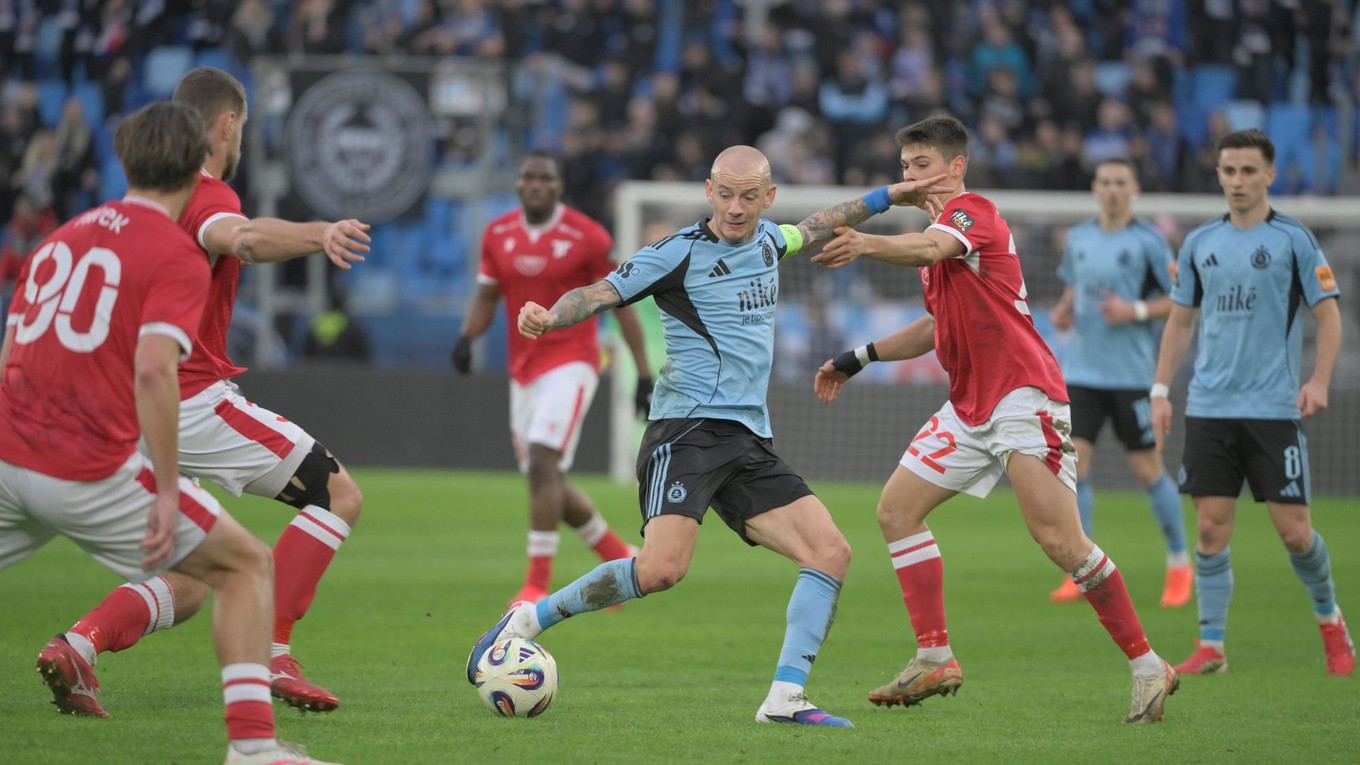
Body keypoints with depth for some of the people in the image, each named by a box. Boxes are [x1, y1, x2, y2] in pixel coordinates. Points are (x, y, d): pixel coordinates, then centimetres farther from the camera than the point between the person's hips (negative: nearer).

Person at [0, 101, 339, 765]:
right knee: (247, 565, 9)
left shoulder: (61, 238, 17)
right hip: (92, 473, -6)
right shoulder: (178, 258, -4)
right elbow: (154, 369, -18)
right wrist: (167, 490, -15)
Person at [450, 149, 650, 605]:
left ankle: (538, 582, -16)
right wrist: (467, 337, -7)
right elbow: (486, 298, 14)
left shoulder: (586, 238, -9)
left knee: (543, 464, -21)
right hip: (523, 369, 6)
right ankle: (619, 557, 30)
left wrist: (644, 375, -5)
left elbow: (623, 305, -3)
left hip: (571, 362, -6)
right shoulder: (498, 235, 5)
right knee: (547, 482, 9)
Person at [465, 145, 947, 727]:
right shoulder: (678, 253, -5)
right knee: (662, 569, -26)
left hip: (749, 440, 7)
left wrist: (885, 199, 45)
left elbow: (813, 227, 38)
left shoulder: (766, 240, 16)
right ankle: (527, 621, -9)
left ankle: (785, 698, -4)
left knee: (831, 553, -6)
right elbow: (598, 295, -8)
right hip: (688, 431, -7)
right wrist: (548, 317, -28)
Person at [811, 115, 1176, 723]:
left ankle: (1147, 666, -7)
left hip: (1023, 397, -10)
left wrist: (865, 245, -52)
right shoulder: (941, 227, 20)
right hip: (970, 408, 10)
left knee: (1058, 538, -16)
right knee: (896, 509, 2)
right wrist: (860, 358, 25)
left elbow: (931, 249, -34)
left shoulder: (974, 211, -9)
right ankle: (935, 660, 4)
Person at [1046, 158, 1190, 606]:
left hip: (1131, 374, -4)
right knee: (1072, 464, -7)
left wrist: (1136, 310, -17)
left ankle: (1179, 565, 19)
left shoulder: (1147, 241, -6)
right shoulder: (1079, 238, 10)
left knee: (1148, 472, 1)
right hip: (1082, 371, 4)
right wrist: (1064, 310, 6)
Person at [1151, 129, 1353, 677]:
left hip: (1274, 408, -3)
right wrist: (1161, 390, 9)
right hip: (1209, 407, 3)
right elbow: (1180, 320, 17)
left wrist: (1319, 381, -14)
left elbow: (1328, 316, -1)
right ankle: (1211, 647, 4)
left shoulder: (1293, 239, -1)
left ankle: (1330, 621, 21)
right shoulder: (1199, 244, 10)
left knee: (1293, 530, -4)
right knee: (1211, 528, -2)